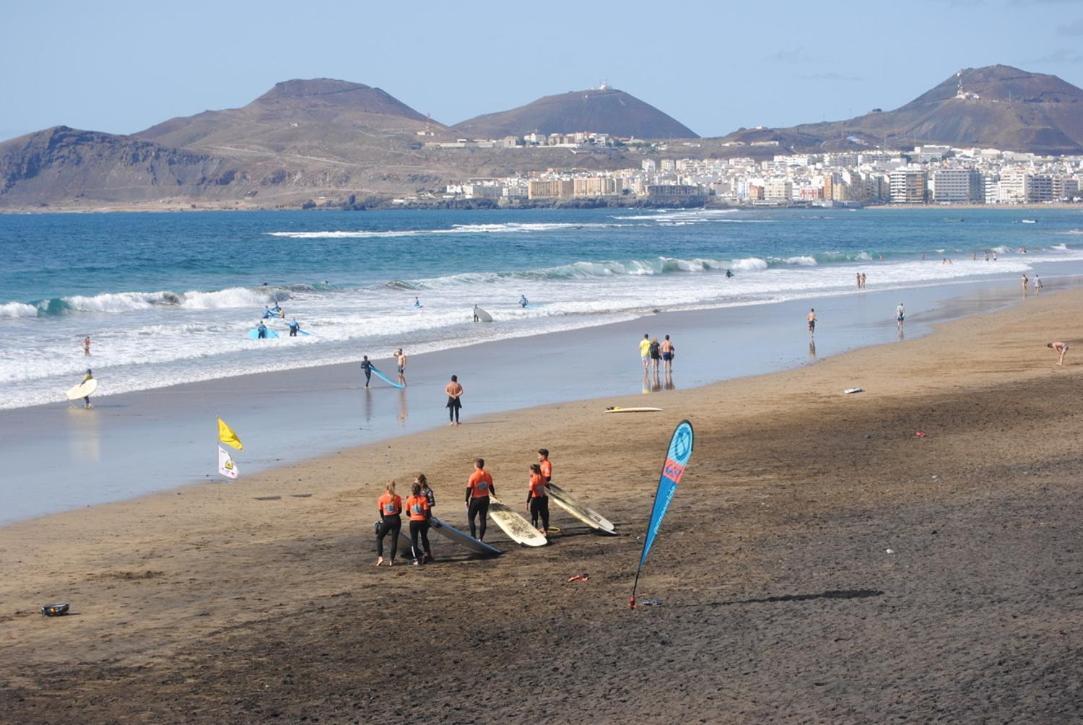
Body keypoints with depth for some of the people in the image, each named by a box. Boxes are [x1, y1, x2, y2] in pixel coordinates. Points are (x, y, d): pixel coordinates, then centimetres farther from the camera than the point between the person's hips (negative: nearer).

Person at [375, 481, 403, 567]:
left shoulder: (381, 498, -6)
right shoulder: (397, 497, -3)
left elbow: (381, 512, 2)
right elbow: (400, 510, 5)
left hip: (386, 521, -1)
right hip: (396, 520, 1)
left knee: (379, 538, 16)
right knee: (394, 540, 9)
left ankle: (380, 557, 2)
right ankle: (392, 560, 8)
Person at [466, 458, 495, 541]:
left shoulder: (473, 476, -14)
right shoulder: (487, 475, -1)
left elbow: (469, 489, -12)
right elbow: (491, 487, 10)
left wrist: (466, 500, -5)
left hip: (475, 499, -4)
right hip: (485, 499, 4)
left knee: (471, 518, 8)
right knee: (483, 519, 8)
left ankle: (473, 537, 0)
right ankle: (481, 538, 9)